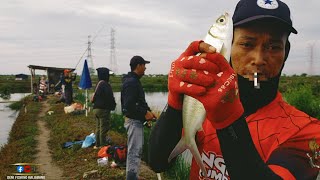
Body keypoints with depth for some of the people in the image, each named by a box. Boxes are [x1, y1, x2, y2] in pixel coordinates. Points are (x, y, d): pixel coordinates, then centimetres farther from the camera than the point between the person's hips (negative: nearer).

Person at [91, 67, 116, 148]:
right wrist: (113, 105, -1)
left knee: (98, 127, 17)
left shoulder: (98, 84, 11)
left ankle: (97, 144, 25)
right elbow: (109, 97, -19)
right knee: (104, 128, -2)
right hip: (104, 109, -9)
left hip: (96, 108, 9)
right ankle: (103, 145, 3)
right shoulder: (105, 85, -18)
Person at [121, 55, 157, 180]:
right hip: (134, 121, -11)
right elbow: (129, 105, -26)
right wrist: (145, 113, -18)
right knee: (135, 151, -7)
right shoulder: (131, 82, -19)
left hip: (136, 120, 11)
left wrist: (148, 111, 7)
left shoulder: (134, 80, 14)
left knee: (136, 150, 18)